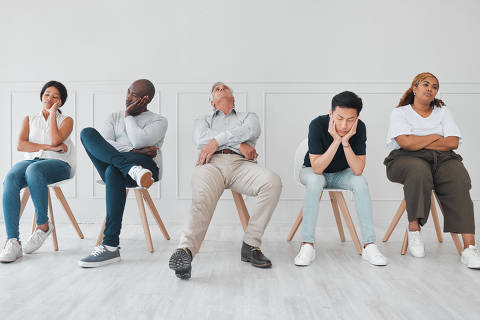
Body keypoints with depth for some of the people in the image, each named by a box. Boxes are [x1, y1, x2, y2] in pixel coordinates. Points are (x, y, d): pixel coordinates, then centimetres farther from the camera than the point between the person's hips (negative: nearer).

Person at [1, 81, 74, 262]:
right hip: (31, 160, 3)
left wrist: (53, 113, 1)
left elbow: (55, 140, -8)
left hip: (57, 164, -3)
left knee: (33, 170, -38)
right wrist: (48, 147, -7)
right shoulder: (30, 119, 23)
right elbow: (20, 145, 5)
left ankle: (43, 225, -24)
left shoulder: (66, 120, 14)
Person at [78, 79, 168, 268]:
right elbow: (103, 143, 5)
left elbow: (140, 141, -8)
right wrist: (133, 152, -10)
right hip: (113, 169, 4)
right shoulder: (115, 117, 26)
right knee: (87, 132, -18)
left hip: (146, 165, -4)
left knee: (113, 171, -38)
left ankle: (111, 246, -38)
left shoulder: (159, 121, 13)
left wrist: (129, 116, 6)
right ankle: (133, 169, -40)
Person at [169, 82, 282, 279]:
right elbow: (200, 140, 8)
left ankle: (250, 246, -28)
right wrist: (239, 144, -1)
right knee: (202, 202, -33)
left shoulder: (248, 117, 34)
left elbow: (250, 131, 6)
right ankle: (185, 251, -53)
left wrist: (217, 140, -6)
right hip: (211, 164, 0)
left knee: (273, 181, -31)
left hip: (242, 164, 0)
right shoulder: (203, 121, 34)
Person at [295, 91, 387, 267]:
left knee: (360, 182, -27)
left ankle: (369, 245, -21)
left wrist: (345, 142, -36)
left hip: (341, 173, 2)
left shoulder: (359, 128, -21)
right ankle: (307, 245, -29)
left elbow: (358, 170, -26)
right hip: (313, 171, -2)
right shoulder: (317, 124, -28)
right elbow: (317, 168, -31)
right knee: (314, 182, -35)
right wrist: (336, 141, -39)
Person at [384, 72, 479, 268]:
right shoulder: (399, 113, 11)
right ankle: (414, 229, -26)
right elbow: (406, 143, -9)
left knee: (458, 179, -30)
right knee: (419, 171, -39)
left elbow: (453, 142, 4)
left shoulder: (443, 112, 22)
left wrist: (419, 143, -3)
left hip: (442, 158, 3)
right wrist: (435, 137, 2)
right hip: (406, 160, -3)